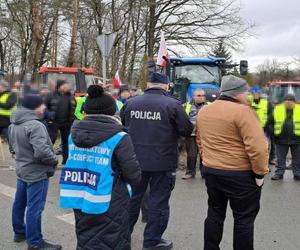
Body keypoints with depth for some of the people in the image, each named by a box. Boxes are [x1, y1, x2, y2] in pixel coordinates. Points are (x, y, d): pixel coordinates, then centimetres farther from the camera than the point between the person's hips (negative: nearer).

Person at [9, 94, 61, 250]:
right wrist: (54, 160, -15)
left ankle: (19, 232, 37)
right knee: (35, 208, -1)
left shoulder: (14, 124, 5)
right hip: (37, 173, -10)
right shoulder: (35, 125, -25)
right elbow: (42, 151, -31)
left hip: (22, 169, 10)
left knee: (20, 203, 20)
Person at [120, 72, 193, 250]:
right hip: (163, 162, -4)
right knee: (158, 201, 8)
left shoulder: (130, 103, 2)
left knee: (132, 197, 19)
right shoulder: (172, 104, -11)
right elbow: (187, 130, -7)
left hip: (136, 160, 4)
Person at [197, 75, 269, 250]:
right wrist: (260, 173, -10)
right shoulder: (242, 111, -17)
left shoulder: (203, 112, 6)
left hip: (210, 171, 7)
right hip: (241, 174, -7)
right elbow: (257, 147, -21)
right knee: (244, 219, 8)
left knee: (215, 214, 18)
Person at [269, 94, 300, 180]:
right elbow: (271, 122, 8)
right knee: (280, 158, 9)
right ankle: (279, 173, 19)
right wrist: (273, 132, -1)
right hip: (281, 139, 0)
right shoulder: (277, 109, 0)